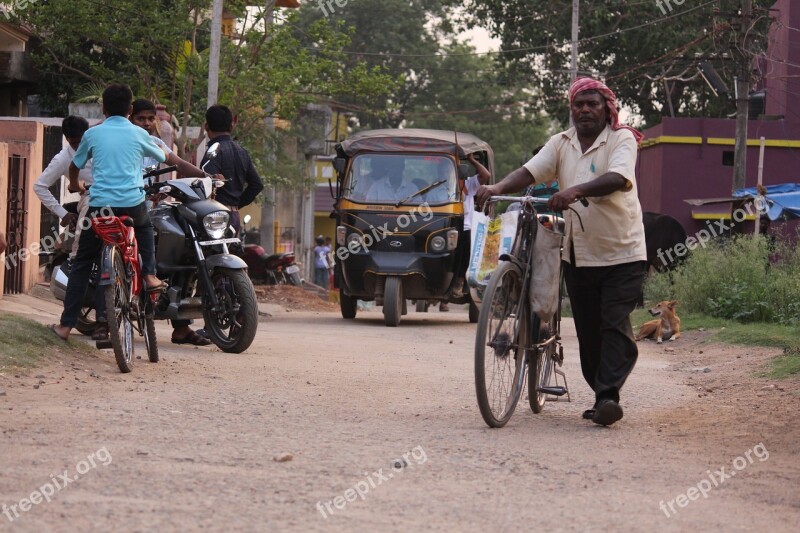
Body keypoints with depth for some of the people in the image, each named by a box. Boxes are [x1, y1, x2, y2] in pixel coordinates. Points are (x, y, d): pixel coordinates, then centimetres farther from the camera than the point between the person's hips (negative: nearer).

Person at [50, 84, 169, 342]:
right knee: (145, 227, 36)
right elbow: (163, 158, 25)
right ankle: (149, 274, 17)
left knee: (81, 264, 10)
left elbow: (74, 166, 23)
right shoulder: (139, 134, 7)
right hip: (133, 203, 0)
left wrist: (76, 184, 46)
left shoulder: (93, 134, 7)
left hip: (99, 205, 0)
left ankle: (66, 324, 5)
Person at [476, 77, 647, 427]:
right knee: (588, 329, 7)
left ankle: (609, 395, -18)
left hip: (622, 253, -5)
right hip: (578, 253, 5)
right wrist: (498, 188, -23)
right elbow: (531, 171, -3)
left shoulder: (622, 140, -6)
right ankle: (600, 395, 14)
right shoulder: (562, 143, 10)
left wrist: (575, 190, -40)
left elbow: (618, 179, -25)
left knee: (615, 325, -12)